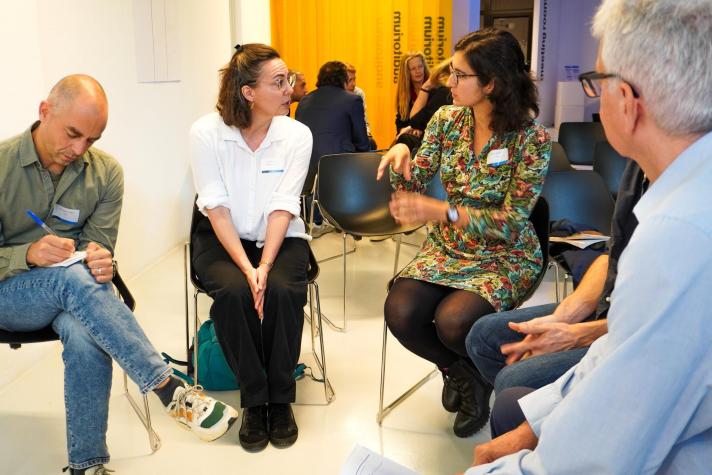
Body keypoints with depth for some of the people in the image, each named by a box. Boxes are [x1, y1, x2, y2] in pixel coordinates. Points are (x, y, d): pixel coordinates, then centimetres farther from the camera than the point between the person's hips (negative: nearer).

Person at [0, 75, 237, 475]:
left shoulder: (106, 171, -2)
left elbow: (99, 247, -1)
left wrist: (99, 261, -26)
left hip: (72, 285, 2)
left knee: (87, 339, -34)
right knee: (73, 278, -37)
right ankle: (170, 389, -35)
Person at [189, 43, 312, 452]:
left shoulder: (297, 135, -8)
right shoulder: (207, 133, -12)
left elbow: (282, 208, -13)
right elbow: (217, 208, -15)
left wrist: (265, 267, -26)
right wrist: (247, 269, -25)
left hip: (281, 238, 1)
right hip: (222, 239, 0)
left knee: (282, 291, -29)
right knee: (233, 292, -30)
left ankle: (281, 399, -8)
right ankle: (254, 400, -10)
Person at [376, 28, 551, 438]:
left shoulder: (531, 137, -15)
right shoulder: (447, 120, -1)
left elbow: (512, 221, -18)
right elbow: (413, 188, 1)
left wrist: (443, 211, -30)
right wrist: (401, 154, -22)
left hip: (506, 255, -4)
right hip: (448, 248, 5)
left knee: (452, 321, -29)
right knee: (400, 313, -21)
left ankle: (485, 377, 10)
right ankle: (458, 370, 12)